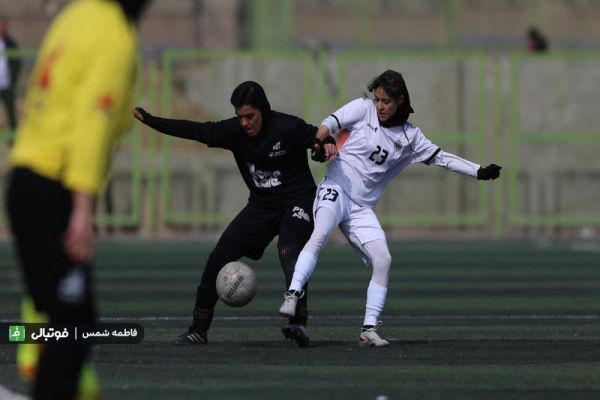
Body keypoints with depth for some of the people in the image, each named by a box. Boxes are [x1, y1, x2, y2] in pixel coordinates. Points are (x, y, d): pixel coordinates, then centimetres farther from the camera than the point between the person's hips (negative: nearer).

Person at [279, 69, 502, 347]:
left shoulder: (409, 136, 10)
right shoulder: (363, 109, 1)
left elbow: (440, 157, 13)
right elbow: (330, 123, -6)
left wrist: (480, 172, 7)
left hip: (362, 209, 4)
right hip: (336, 190, -4)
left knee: (383, 260, -10)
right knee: (320, 235, -32)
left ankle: (369, 329, -4)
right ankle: (293, 294, -41)